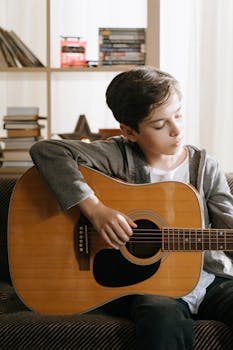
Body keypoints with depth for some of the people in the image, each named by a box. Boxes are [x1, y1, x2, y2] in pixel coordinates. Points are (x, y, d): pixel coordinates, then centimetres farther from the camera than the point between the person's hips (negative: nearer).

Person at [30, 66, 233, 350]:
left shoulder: (205, 168, 6)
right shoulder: (121, 156, -5)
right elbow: (46, 150, -15)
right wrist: (95, 209, -22)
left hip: (207, 280, 4)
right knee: (165, 317, -38)